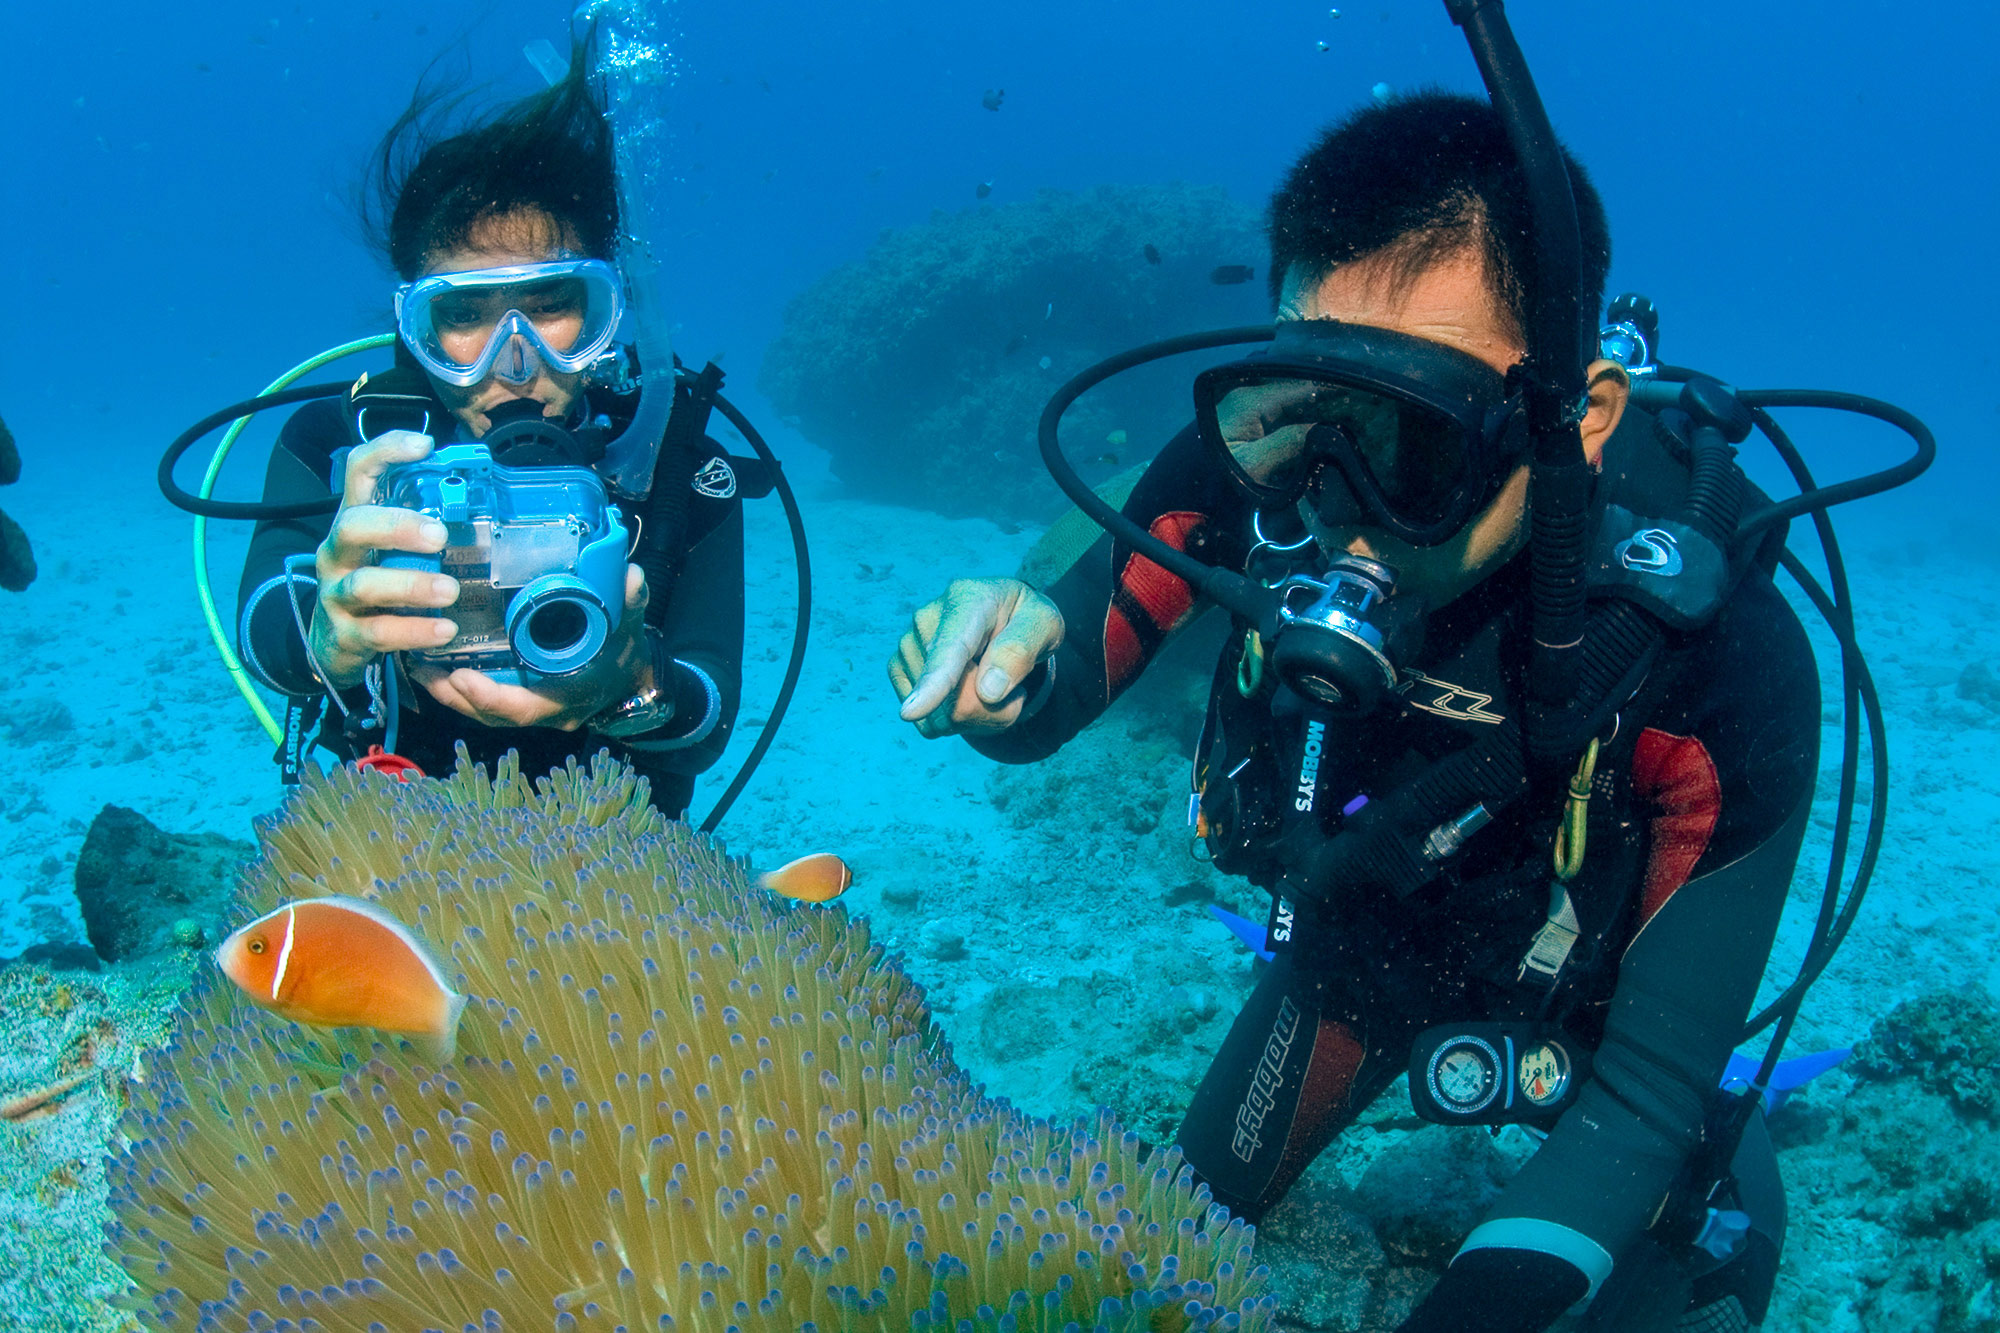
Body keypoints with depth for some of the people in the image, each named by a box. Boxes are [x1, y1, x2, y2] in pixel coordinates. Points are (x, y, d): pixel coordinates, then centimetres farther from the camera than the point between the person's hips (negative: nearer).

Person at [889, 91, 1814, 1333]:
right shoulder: (1250, 470, -32)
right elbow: (1043, 705, -20)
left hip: (1587, 992, -2)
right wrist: (1008, 657, -45)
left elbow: (1653, 1085, -32)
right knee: (1197, 1209, 17)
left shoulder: (1721, 660, -39)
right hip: (1357, 939, 3)